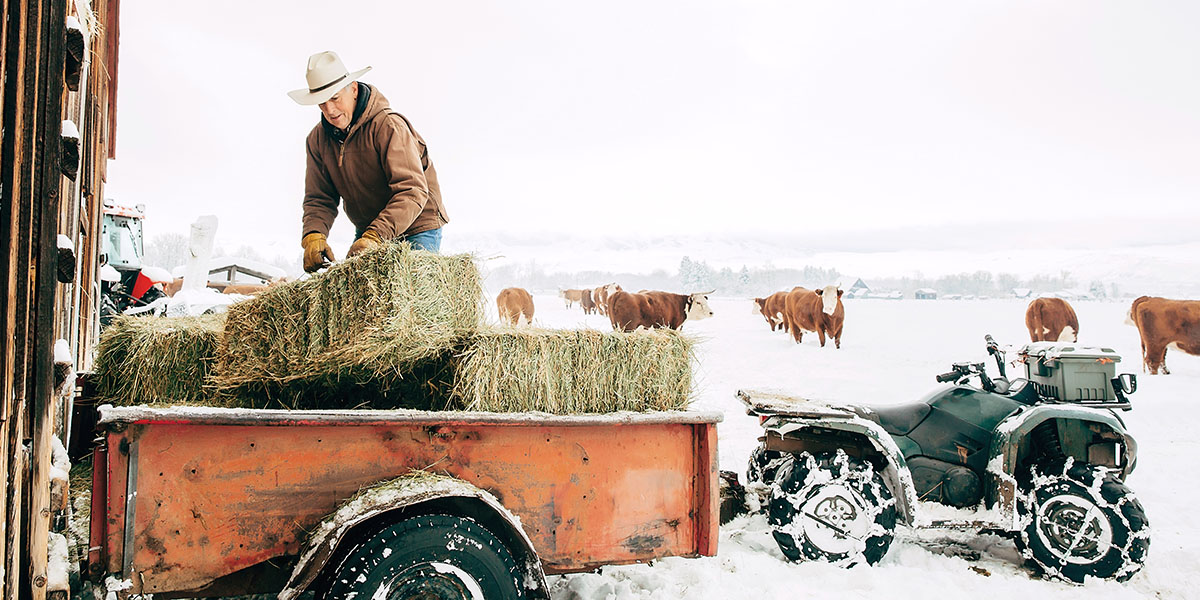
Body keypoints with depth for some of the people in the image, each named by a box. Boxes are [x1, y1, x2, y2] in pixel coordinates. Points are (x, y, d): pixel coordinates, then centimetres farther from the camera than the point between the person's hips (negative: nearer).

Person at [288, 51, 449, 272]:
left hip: (416, 229, -5)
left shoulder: (388, 126, -19)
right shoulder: (318, 139, 1)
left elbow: (412, 191, -26)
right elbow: (319, 198, 3)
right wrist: (313, 235, -19)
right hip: (367, 231, 6)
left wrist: (375, 237, -37)